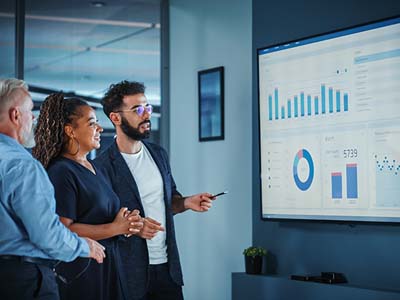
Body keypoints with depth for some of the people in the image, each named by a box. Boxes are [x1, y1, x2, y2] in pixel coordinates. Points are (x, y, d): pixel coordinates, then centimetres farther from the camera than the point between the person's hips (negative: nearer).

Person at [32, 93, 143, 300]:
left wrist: (126, 222, 3)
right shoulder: (61, 172, -15)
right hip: (79, 271, -8)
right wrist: (116, 228, -16)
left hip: (107, 266, 8)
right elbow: (64, 229, -22)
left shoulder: (93, 168, 13)